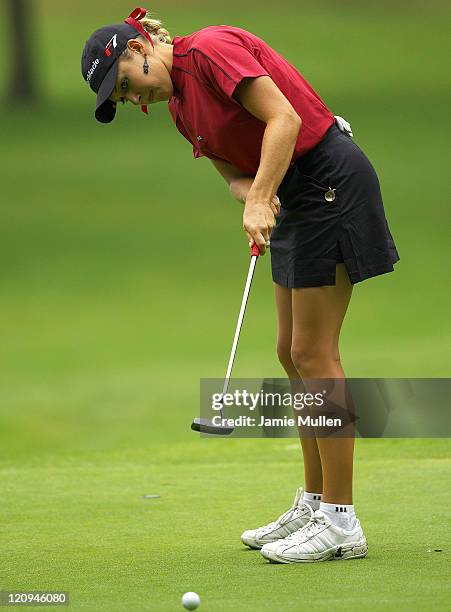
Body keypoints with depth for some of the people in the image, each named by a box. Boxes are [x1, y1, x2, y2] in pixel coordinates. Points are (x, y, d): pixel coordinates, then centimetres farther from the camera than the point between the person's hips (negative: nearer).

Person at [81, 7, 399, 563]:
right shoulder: (180, 105, 14)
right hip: (297, 196, 10)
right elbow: (234, 172, 11)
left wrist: (260, 200, -26)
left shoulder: (211, 49, -15)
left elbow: (284, 118, -23)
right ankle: (314, 505, 21)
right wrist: (253, 197, -10)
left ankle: (341, 524, -6)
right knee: (292, 353, 13)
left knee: (313, 353, -9)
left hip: (329, 179, -10)